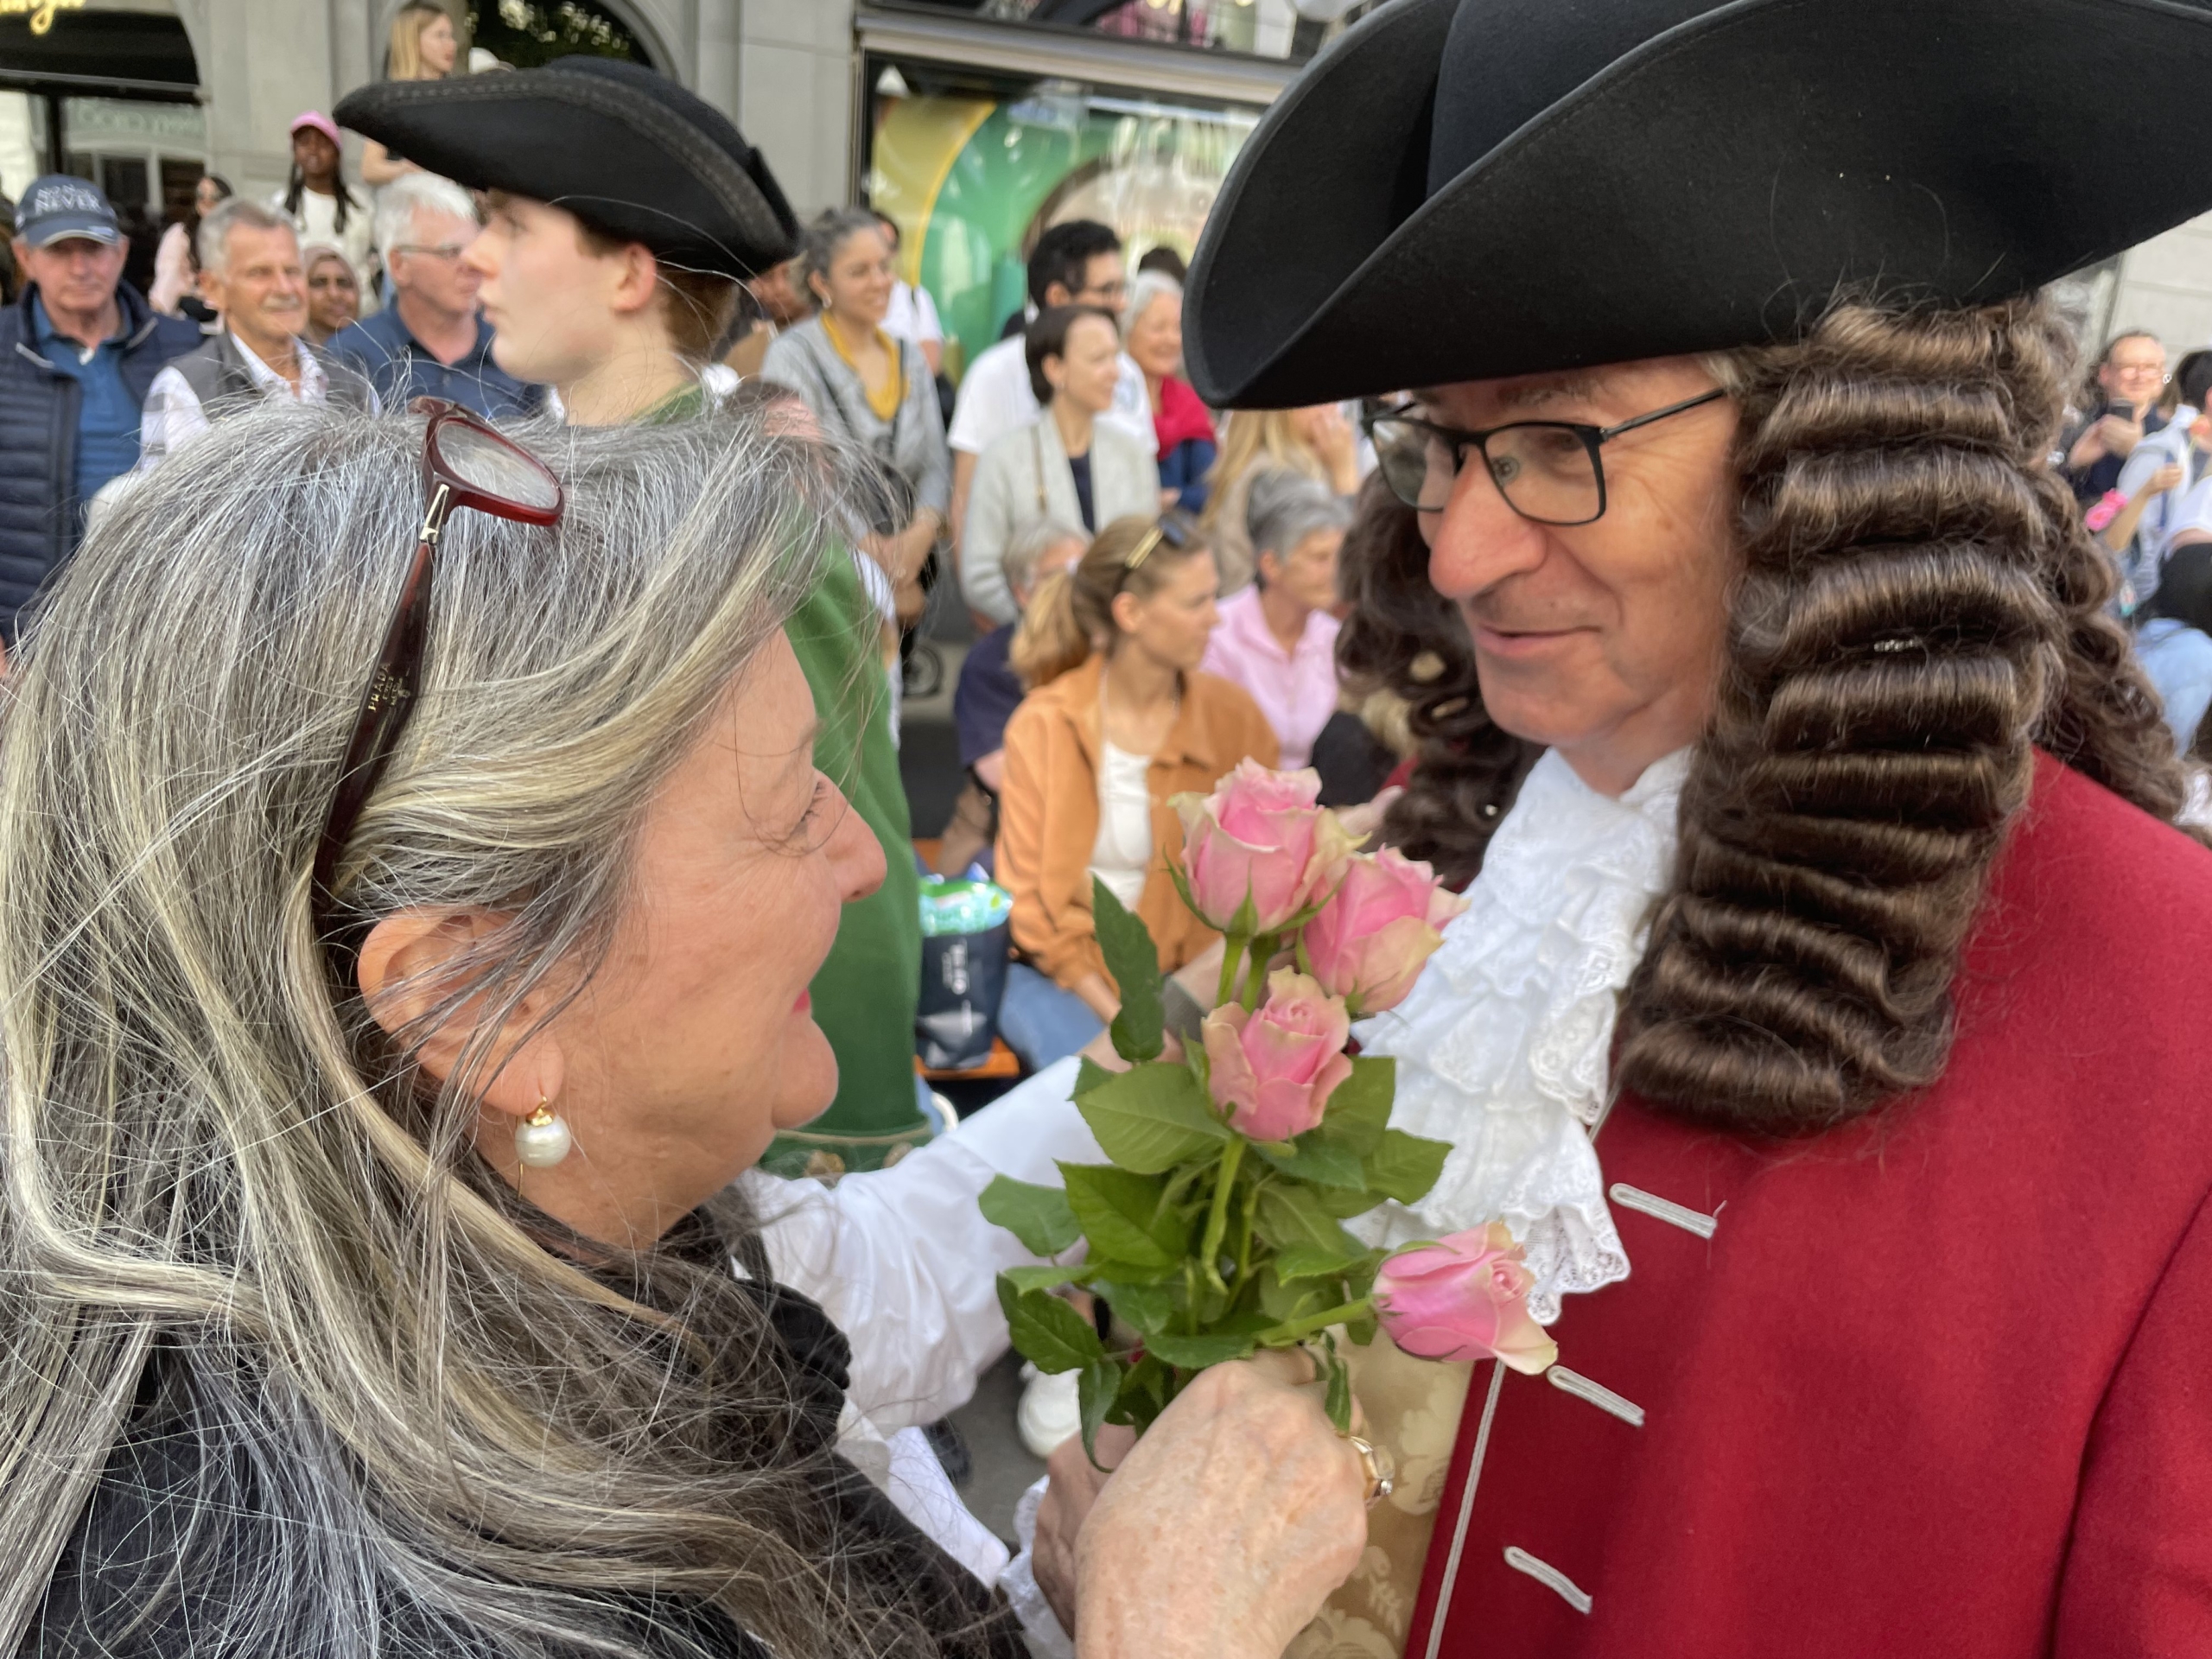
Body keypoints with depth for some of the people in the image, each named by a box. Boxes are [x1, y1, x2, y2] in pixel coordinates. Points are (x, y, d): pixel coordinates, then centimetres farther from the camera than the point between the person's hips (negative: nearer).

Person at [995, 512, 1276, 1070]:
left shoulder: (1232, 716, 0)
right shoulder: (1044, 724, -6)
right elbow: (1029, 899, -6)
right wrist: (1120, 1017, -17)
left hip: (1184, 974, 2)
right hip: (1056, 972, -2)